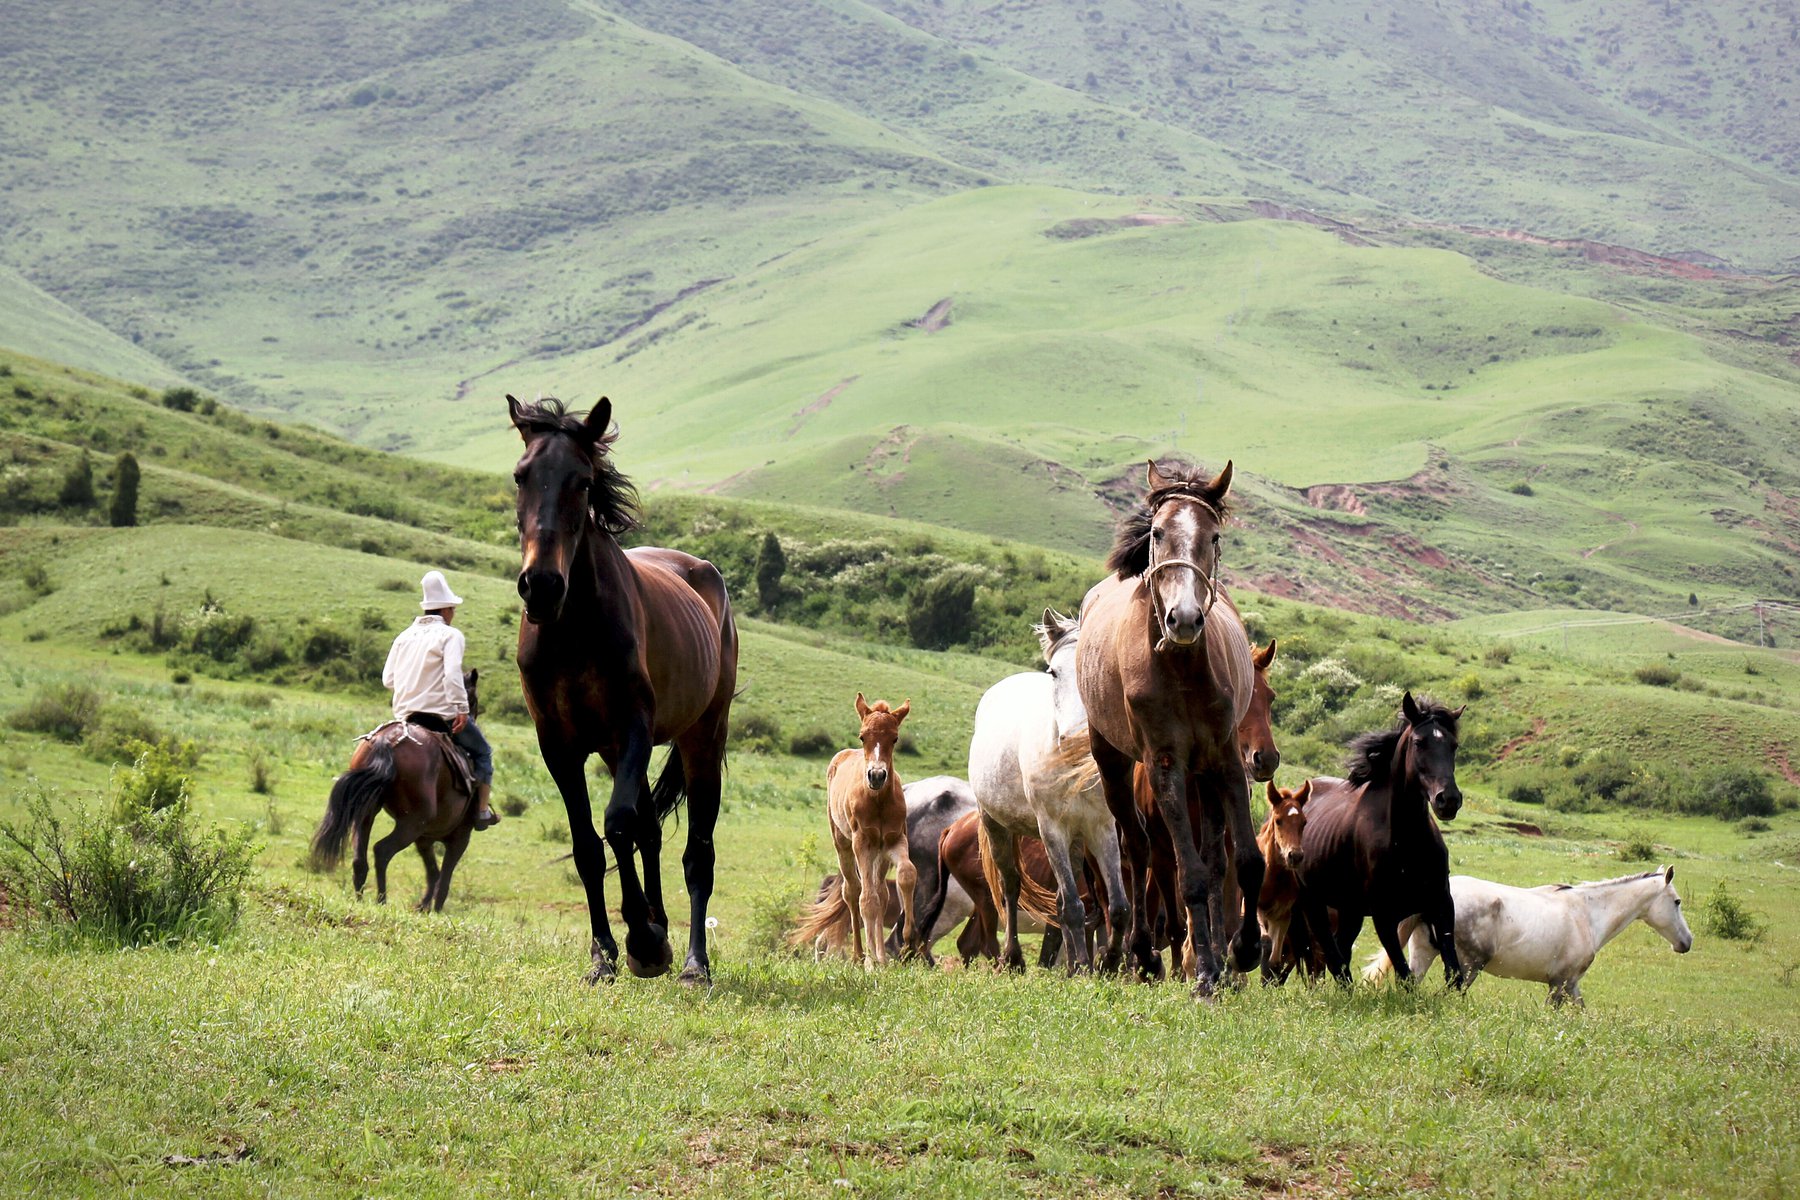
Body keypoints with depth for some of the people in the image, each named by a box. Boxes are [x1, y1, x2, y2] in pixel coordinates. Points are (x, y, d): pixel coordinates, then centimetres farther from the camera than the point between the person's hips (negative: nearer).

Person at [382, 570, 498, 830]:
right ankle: (482, 812, 9)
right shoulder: (450, 635, -7)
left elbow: (387, 678, 10)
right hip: (441, 713, -6)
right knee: (481, 752, 14)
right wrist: (462, 709, -22)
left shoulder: (405, 636, 12)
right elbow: (452, 673, -22)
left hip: (405, 715, 6)